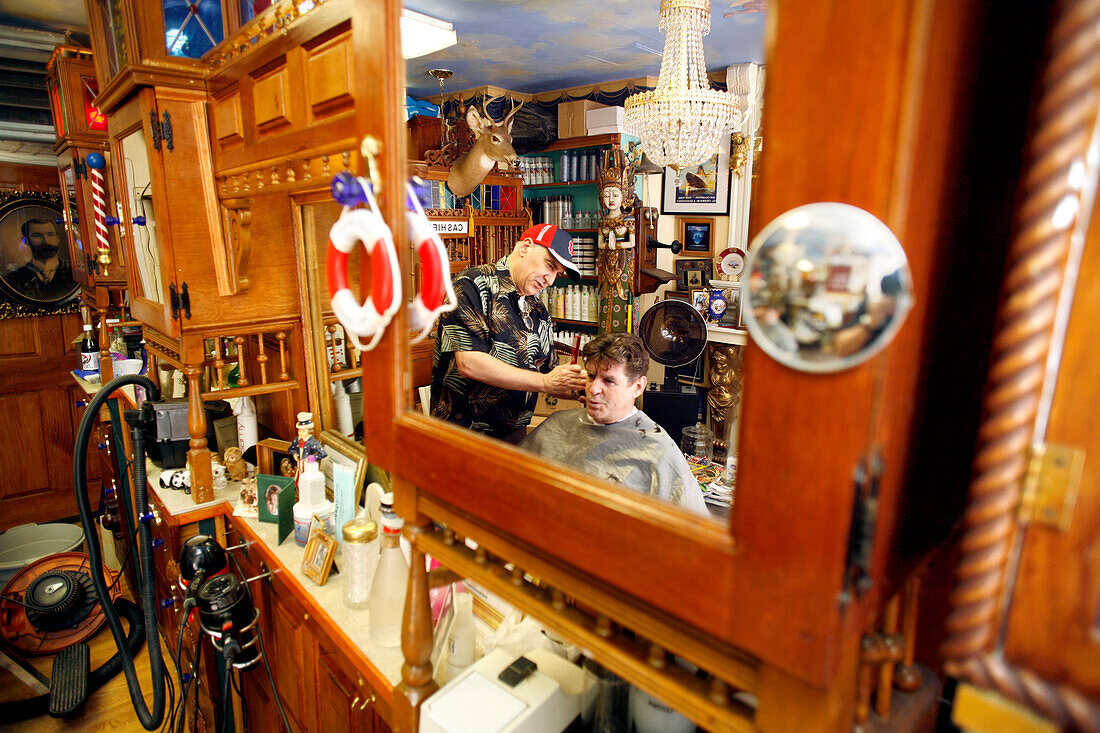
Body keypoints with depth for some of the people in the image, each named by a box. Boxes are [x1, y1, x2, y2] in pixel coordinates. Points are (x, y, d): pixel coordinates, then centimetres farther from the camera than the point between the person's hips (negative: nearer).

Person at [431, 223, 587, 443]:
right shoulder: (473, 284, -11)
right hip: (462, 431, -6)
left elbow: (549, 373, 15)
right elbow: (469, 364, -22)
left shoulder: (539, 313, 11)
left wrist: (579, 389, -7)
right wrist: (545, 382, -19)